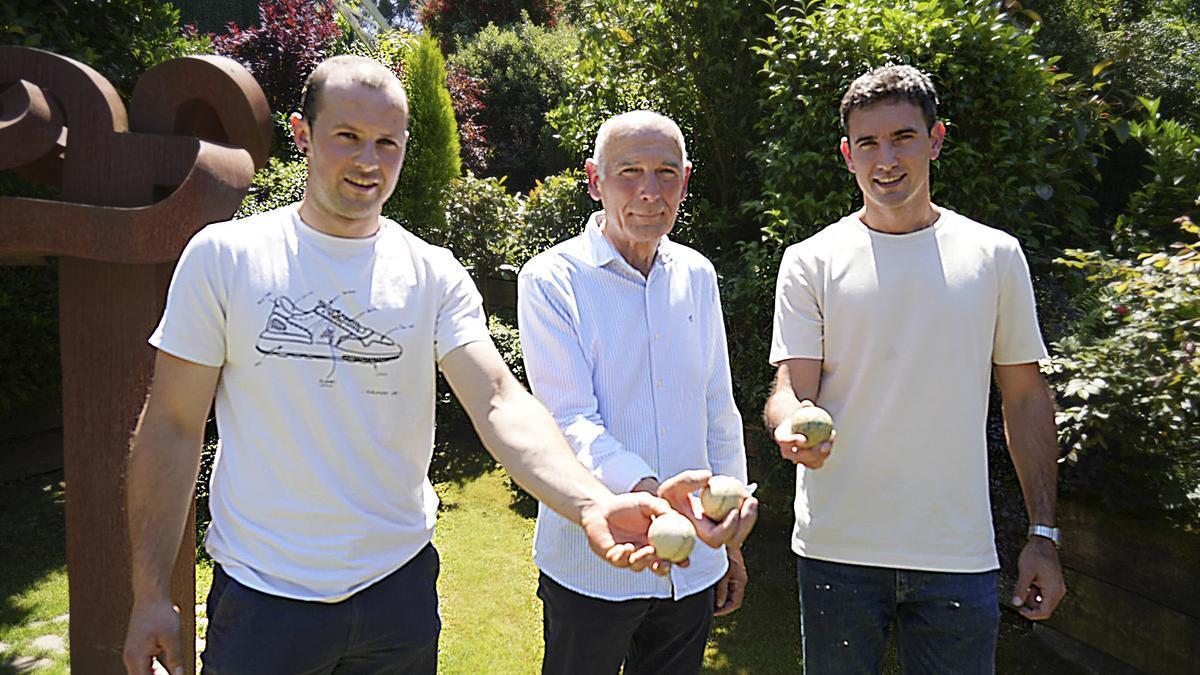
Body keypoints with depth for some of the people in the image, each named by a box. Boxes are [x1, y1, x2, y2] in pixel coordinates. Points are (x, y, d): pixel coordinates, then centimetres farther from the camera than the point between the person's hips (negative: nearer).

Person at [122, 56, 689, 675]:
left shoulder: (435, 275, -4)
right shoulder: (223, 256, -6)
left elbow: (498, 401, -16)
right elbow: (173, 425, -3)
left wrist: (592, 502, -33)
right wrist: (150, 595, -5)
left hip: (400, 584, 2)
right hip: (261, 593, -1)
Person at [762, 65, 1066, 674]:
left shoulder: (995, 255, 4)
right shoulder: (810, 262, 0)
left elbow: (1025, 398, 7)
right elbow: (793, 387, -5)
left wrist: (1043, 534, 5)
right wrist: (791, 425, -29)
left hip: (959, 552, 1)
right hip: (837, 548, -1)